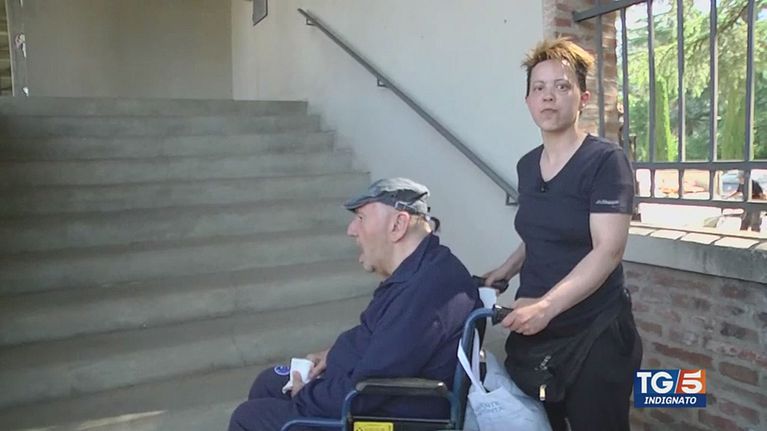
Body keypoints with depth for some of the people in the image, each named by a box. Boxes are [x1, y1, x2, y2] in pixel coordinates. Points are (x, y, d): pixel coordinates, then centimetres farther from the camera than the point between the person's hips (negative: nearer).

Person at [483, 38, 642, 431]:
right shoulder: (527, 165, 8)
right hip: (531, 330, 6)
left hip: (593, 335, -6)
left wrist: (547, 305, -28)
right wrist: (504, 272, 7)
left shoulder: (605, 161, -12)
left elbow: (608, 250, -20)